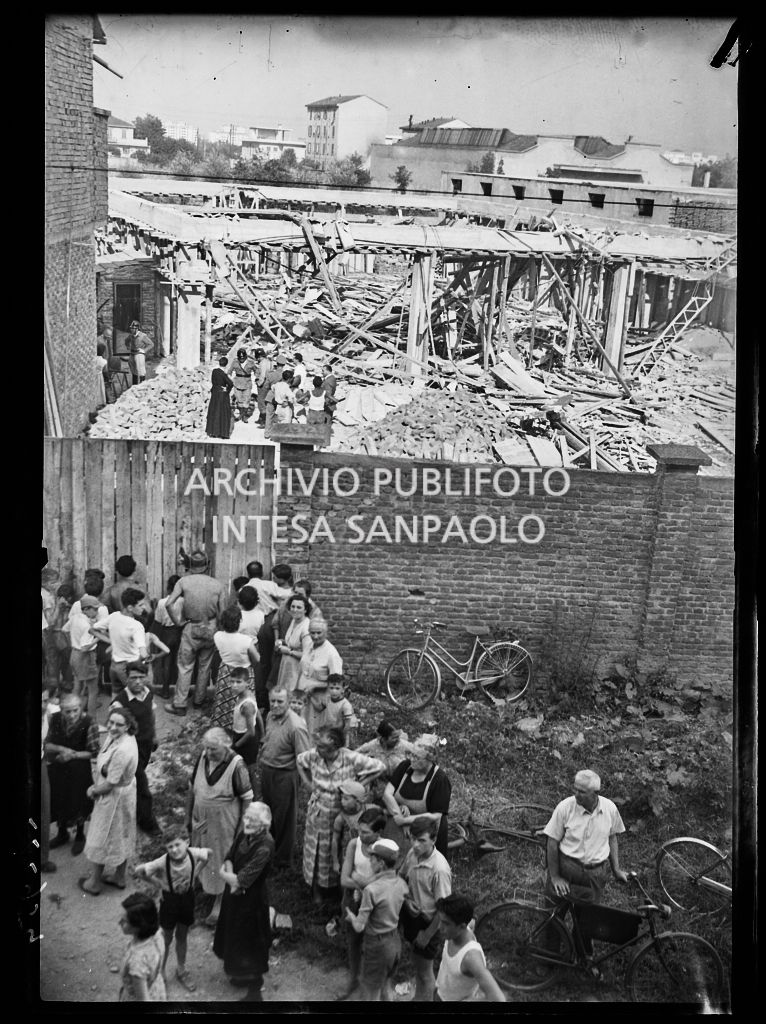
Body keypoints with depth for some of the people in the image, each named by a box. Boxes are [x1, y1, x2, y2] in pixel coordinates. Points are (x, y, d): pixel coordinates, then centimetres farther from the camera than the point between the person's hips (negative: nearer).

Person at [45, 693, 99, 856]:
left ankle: (80, 836, 40)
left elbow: (94, 752, -16)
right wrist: (61, 749, -22)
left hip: (79, 771, -3)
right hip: (57, 769, 3)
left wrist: (72, 755, -20)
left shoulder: (88, 724, -23)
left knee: (78, 804, 13)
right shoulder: (54, 719, -12)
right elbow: (46, 745, -5)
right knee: (58, 802, 18)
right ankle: (62, 833, 46)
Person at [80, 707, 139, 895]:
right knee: (121, 836, 23)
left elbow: (111, 783, -26)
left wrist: (93, 791, -9)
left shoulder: (122, 750, -35)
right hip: (126, 792, 9)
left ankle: (94, 883, 32)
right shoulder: (117, 737, -7)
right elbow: (106, 769, 5)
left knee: (102, 839, 12)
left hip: (114, 798, -8)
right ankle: (119, 876, 42)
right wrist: (96, 786, -4)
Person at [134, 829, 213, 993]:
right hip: (169, 900, -2)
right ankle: (159, 972, 39)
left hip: (188, 898, 3)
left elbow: (209, 852, -3)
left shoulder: (194, 854, -26)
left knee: (182, 937, 22)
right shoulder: (163, 862, -32)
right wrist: (158, 883, -16)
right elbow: (138, 871, -23)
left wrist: (195, 871, -7)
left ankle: (181, 970, 44)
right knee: (167, 939, 16)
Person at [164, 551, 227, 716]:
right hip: (210, 629, 2)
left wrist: (178, 621, -3)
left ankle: (179, 705, 9)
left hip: (191, 628, -2)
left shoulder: (184, 581, -7)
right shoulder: (218, 585, -5)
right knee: (204, 666, 16)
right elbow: (222, 613, -6)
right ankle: (199, 700, 28)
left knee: (185, 667, 7)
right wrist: (216, 626, 10)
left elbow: (169, 604, -14)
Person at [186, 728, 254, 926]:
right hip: (201, 820, 5)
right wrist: (188, 816, 11)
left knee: (221, 862, 9)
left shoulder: (236, 765, -24)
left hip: (223, 824, -5)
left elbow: (247, 798, -15)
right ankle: (205, 885, 46)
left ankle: (219, 904, 26)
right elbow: (192, 789, 5)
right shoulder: (202, 758, -9)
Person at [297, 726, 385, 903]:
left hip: (339, 813, -3)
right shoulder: (314, 755, -15)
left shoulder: (351, 759, -26)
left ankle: (332, 889, 35)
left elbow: (380, 767, -20)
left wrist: (357, 784, -17)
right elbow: (299, 760, 9)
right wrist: (307, 782, 2)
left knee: (335, 852, 13)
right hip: (317, 812, 3)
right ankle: (316, 890, 33)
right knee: (315, 851, 13)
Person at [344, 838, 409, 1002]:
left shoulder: (372, 890, -27)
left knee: (370, 993, 15)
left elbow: (359, 927, -22)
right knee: (385, 985, 28)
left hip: (377, 945, -6)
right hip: (395, 941, 6)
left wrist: (351, 916, 0)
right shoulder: (401, 884, -7)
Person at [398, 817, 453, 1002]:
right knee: (417, 964, 27)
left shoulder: (440, 869, -31)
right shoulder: (412, 853, -12)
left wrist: (427, 935, -15)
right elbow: (401, 877, 8)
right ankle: (418, 997, 48)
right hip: (412, 915, 7)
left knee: (425, 972, 13)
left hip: (429, 922, -6)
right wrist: (406, 900, -9)